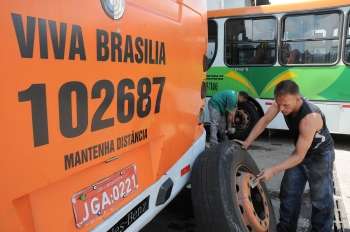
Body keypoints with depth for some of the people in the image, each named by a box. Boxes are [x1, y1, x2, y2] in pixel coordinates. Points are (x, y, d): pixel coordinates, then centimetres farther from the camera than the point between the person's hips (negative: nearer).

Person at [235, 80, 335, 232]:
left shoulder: (310, 118, -39)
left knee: (320, 199, -1)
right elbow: (264, 121, -11)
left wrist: (273, 170, -37)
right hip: (300, 151, 6)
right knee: (288, 193, 9)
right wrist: (247, 142, -15)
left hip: (320, 154, -6)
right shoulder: (283, 101, -22)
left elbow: (299, 156, -34)